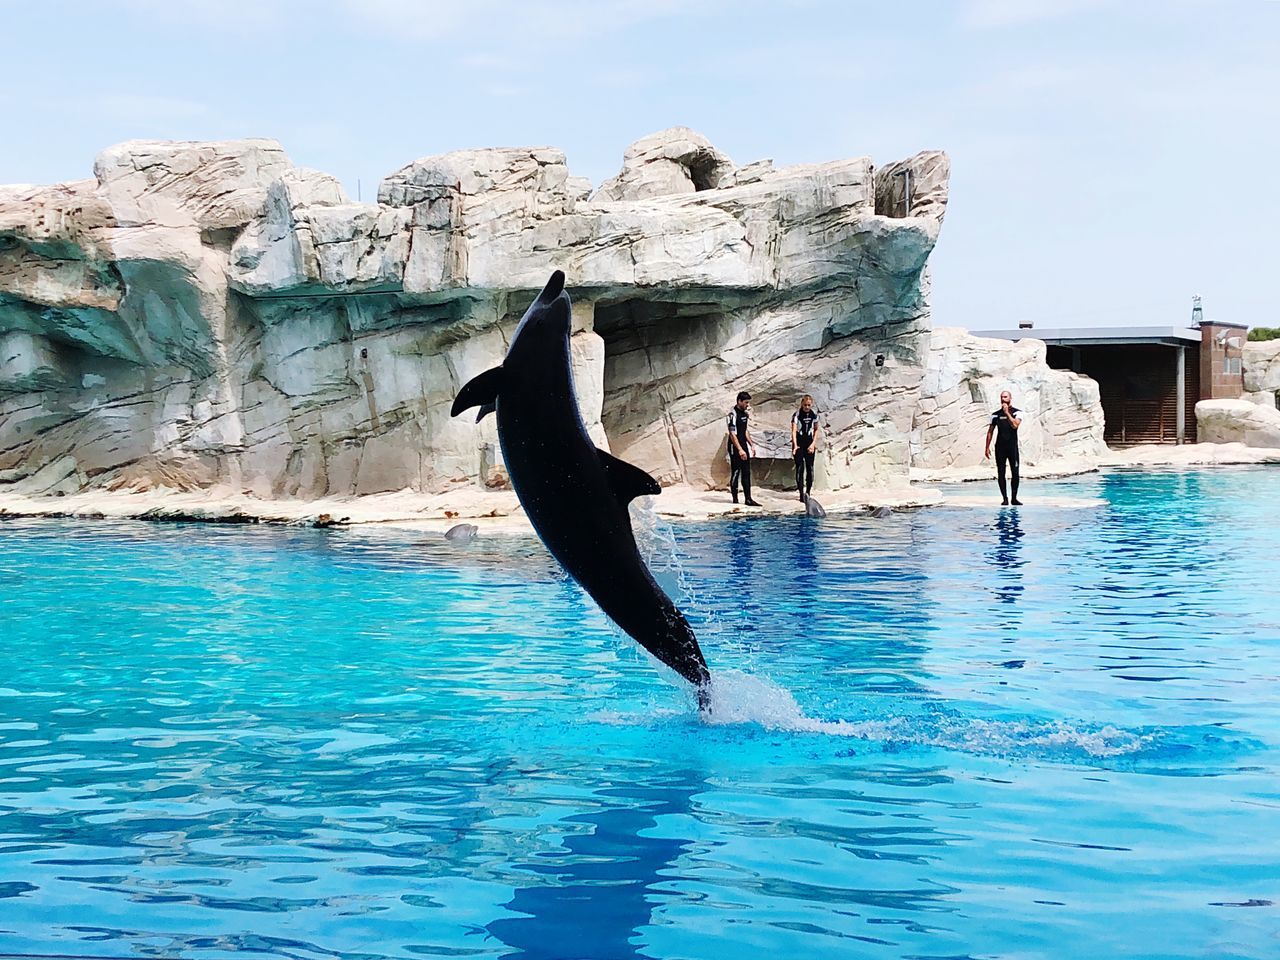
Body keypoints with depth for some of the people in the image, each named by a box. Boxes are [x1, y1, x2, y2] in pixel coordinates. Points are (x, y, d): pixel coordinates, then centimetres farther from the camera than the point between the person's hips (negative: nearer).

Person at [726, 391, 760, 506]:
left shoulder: (745, 413, 12)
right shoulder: (733, 414, -15)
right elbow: (733, 434, -19)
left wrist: (751, 445, 16)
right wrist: (740, 450, -24)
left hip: (744, 446, 8)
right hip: (735, 448, -8)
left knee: (747, 473, 6)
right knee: (735, 473, -3)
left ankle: (748, 499, 8)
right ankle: (735, 500, 2)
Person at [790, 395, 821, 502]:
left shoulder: (814, 415, 2)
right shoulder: (797, 415, -12)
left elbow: (816, 429, 14)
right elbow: (794, 431, -20)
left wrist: (813, 443, 3)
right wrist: (795, 445, -32)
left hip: (809, 443, 4)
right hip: (799, 443, -4)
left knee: (810, 467, 4)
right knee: (800, 467, -6)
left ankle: (808, 493, 14)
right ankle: (801, 494, -6)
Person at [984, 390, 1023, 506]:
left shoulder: (1016, 412, 1)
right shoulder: (995, 415, 9)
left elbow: (1015, 425, -17)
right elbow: (990, 432, 12)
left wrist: (1007, 412, -16)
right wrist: (987, 447, 7)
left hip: (1012, 447, -2)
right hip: (1000, 447, 2)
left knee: (1015, 473, -3)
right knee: (1000, 473, 0)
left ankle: (1014, 498, 5)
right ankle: (1005, 498, 5)